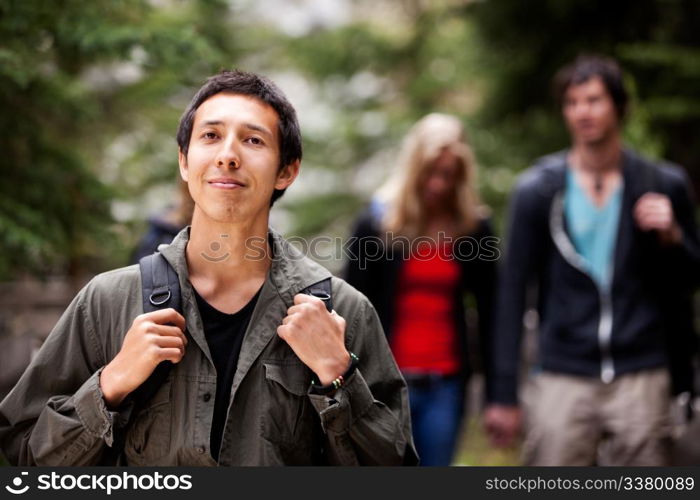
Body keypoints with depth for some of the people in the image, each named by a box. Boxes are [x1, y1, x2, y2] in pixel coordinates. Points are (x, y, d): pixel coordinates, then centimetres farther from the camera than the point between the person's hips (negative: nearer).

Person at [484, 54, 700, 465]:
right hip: (563, 380, 0)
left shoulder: (664, 185, 5)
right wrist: (503, 394, 1)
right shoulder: (538, 189, 4)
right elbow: (513, 292, 4)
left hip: (641, 377, 1)